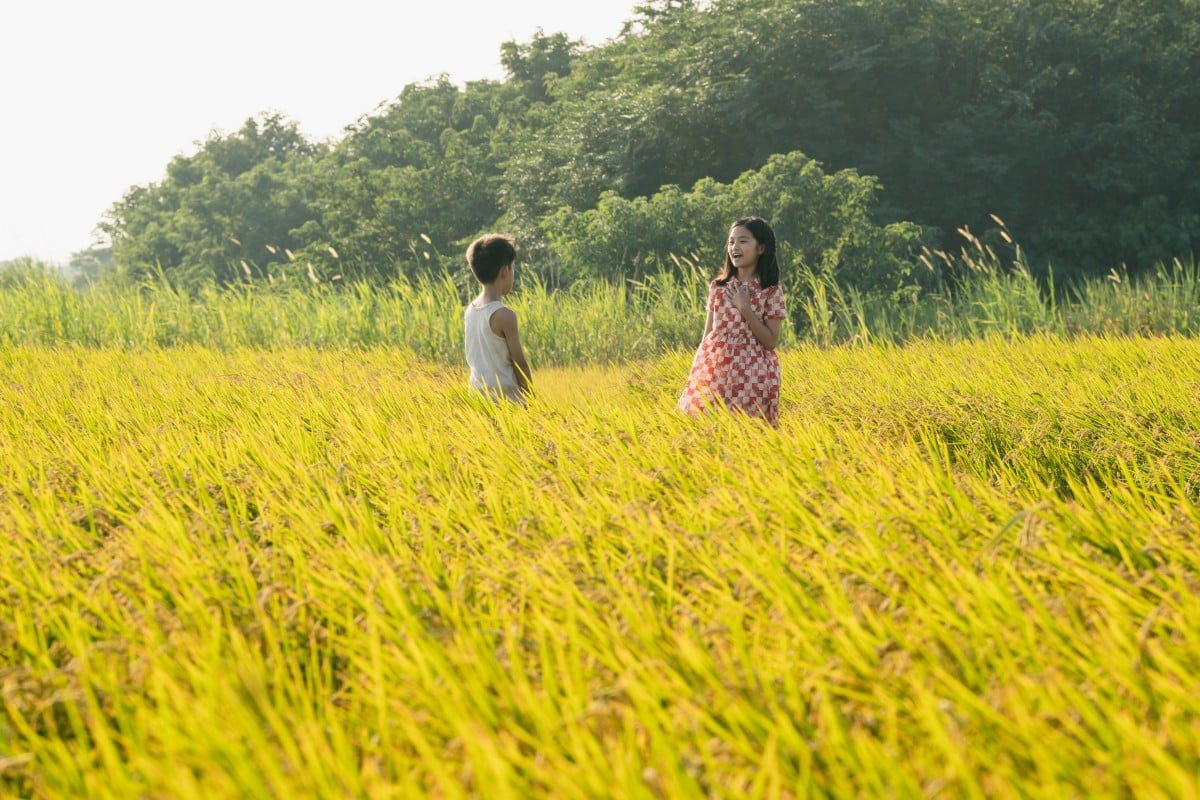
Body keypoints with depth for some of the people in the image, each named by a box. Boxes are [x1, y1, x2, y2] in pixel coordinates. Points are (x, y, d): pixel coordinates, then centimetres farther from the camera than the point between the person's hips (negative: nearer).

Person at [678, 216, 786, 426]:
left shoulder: (771, 291, -4)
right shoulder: (717, 287, 6)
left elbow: (771, 342, -9)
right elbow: (708, 335, 10)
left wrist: (745, 308, -14)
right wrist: (698, 372, 5)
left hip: (751, 375, -3)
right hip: (715, 370, 3)